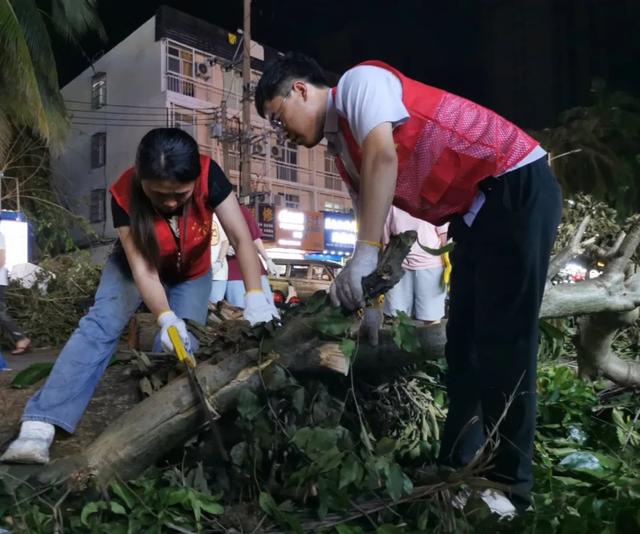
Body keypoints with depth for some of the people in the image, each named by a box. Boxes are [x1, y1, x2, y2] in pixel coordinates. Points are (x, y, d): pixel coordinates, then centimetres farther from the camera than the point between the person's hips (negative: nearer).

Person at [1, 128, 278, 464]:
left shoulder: (208, 175, -33)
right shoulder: (124, 194, -34)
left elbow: (241, 237, -34)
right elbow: (142, 267, -37)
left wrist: (255, 296, -47)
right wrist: (166, 318, -52)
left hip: (191, 275, 2)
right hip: (134, 265, -1)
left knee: (180, 347, -18)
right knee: (100, 325, -21)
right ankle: (39, 427, -28)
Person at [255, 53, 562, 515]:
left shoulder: (359, 81, -9)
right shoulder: (343, 151, 15)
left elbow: (384, 156, -25)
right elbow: (374, 221, 15)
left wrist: (364, 254, -27)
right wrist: (366, 295, 9)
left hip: (518, 187, -9)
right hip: (475, 211, 9)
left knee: (503, 341, -9)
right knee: (464, 341, 9)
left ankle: (509, 487, 2)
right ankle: (459, 469, 20)